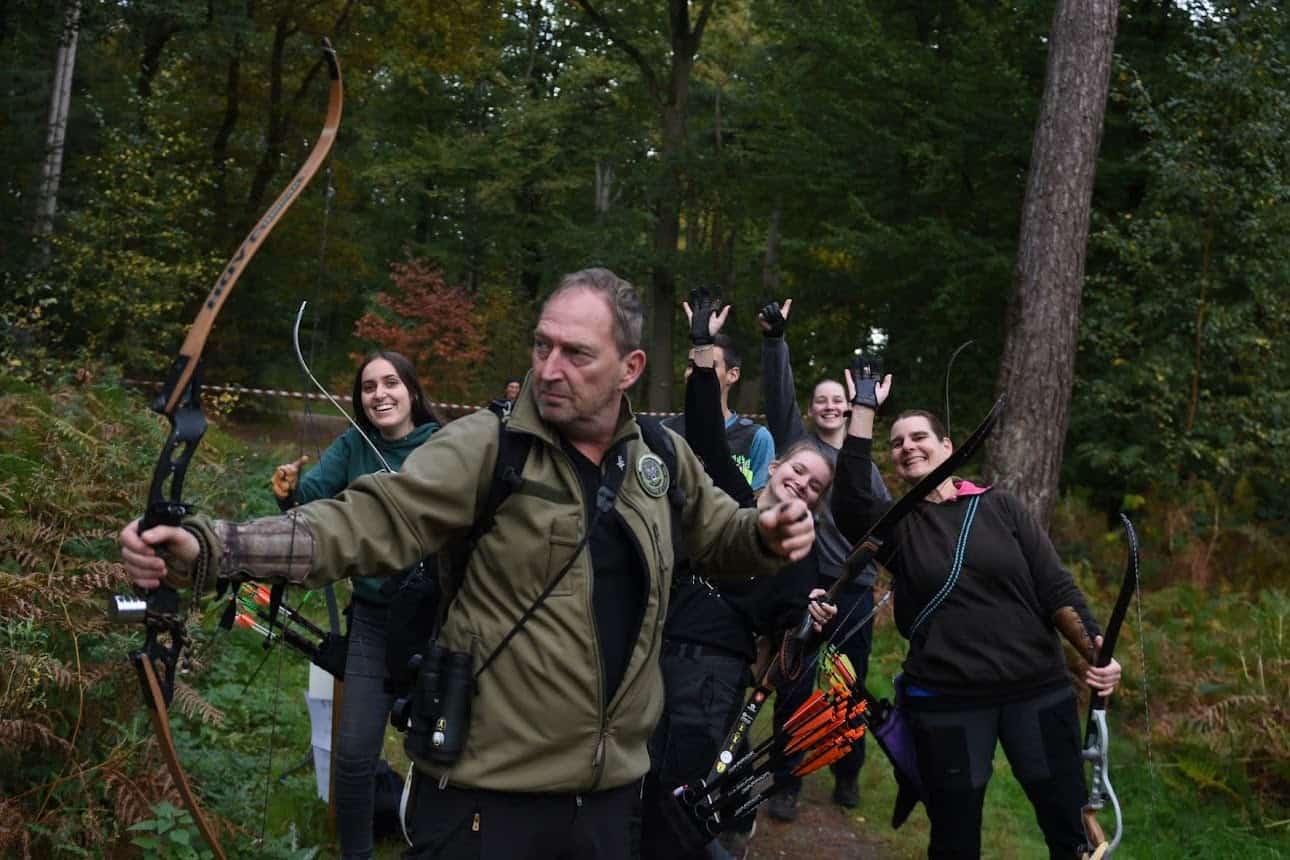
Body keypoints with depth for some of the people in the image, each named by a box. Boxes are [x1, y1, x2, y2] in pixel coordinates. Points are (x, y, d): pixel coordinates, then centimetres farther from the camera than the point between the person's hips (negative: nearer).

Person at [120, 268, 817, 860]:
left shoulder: (662, 461, 4)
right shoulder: (486, 447, -11)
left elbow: (718, 536, 20)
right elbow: (366, 523, -21)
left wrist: (768, 535, -3)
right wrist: (208, 547, -34)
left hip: (613, 792, 5)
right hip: (487, 797, -4)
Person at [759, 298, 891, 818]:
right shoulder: (796, 442, 6)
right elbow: (779, 393, -8)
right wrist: (774, 339, -21)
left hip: (856, 587, 3)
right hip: (803, 583, -3)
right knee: (795, 687, -1)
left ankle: (848, 775, 27)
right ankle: (787, 783, 10)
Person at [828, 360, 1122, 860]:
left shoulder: (1000, 507, 3)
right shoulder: (897, 524, 3)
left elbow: (1055, 588, 1)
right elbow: (849, 504, -19)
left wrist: (1096, 651, -16)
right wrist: (863, 409, -20)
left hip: (1038, 691, 0)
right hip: (946, 702, 0)